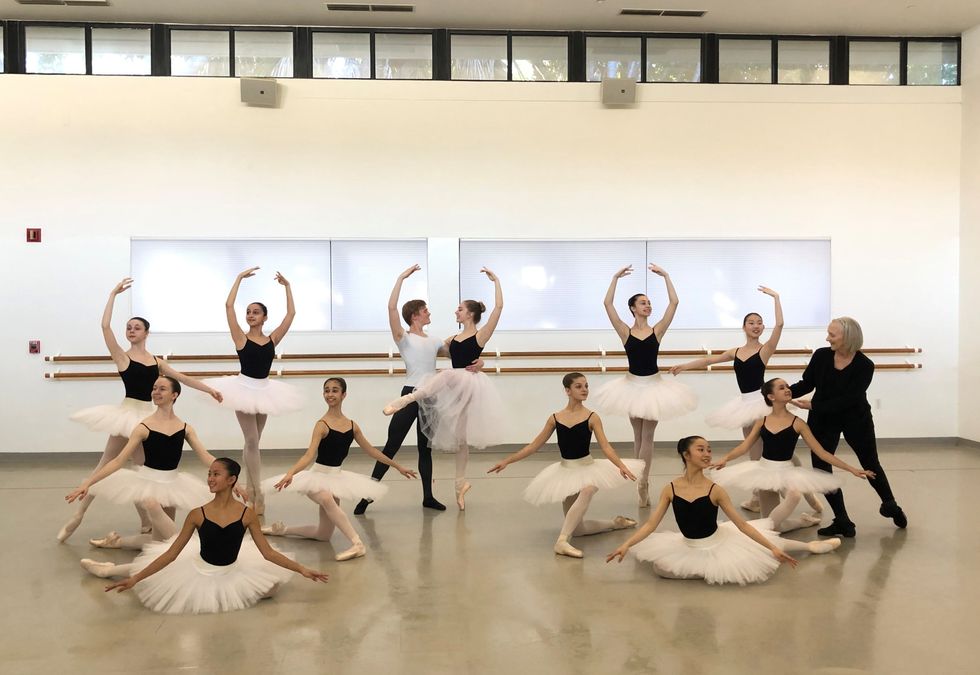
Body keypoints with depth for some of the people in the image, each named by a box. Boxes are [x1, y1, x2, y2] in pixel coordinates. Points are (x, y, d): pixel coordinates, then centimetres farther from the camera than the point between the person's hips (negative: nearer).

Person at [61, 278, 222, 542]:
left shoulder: (156, 361, 10)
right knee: (106, 464, -2)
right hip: (129, 413, -4)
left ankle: (146, 522, 19)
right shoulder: (122, 356, -2)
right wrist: (113, 293, -10)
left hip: (148, 415, 4)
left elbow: (182, 378, 14)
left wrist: (209, 389, 8)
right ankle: (77, 515, 5)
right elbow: (105, 325, -13)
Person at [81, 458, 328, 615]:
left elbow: (267, 552, -11)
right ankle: (110, 569, 42)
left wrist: (301, 569, -17)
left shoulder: (247, 514, -17)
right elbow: (171, 553, -12)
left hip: (232, 575, 0)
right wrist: (135, 578, -17)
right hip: (199, 572, 0)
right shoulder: (197, 515, -17)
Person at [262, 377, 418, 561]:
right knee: (327, 499, -42)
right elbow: (310, 454, -28)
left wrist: (397, 466, 17)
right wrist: (290, 473, -45)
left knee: (323, 535, 10)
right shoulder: (322, 425, -16)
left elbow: (370, 450, 12)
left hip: (336, 477, 6)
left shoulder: (352, 426, 1)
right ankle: (357, 544, -37)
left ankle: (283, 529, 31)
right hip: (318, 476, -6)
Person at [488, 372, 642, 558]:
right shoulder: (555, 418, -2)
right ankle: (615, 523, 31)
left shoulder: (592, 417, -8)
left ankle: (562, 541, -42)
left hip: (588, 468, -3)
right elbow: (534, 445, 3)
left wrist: (621, 465, -36)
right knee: (576, 529, 5)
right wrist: (507, 461, 0)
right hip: (565, 471, 3)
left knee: (587, 490, -41)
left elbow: (605, 447, -17)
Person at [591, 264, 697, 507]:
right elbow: (607, 304, -13)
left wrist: (666, 276, -9)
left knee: (647, 435, 4)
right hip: (632, 385, 0)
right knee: (638, 435, 12)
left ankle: (642, 482, 8)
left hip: (654, 385, 0)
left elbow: (674, 302, -9)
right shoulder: (625, 332, -5)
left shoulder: (657, 330, -3)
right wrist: (616, 277, -12)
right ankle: (643, 484, 23)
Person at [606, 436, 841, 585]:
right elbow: (651, 524, -12)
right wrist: (626, 545, -24)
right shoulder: (670, 489, -13)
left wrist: (773, 548, -16)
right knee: (660, 567, -14)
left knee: (769, 543, 3)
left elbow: (742, 525, -11)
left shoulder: (715, 490, -15)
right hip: (689, 549, 0)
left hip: (720, 544, 0)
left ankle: (811, 546, 35)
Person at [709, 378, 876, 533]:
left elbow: (821, 452, -6)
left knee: (794, 494, -40)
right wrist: (725, 459, -23)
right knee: (774, 528, 5)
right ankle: (805, 521, 33)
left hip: (786, 472, -2)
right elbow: (745, 445, -4)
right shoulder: (762, 422, -1)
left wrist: (851, 469, -8)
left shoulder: (797, 423, -7)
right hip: (764, 470, 3)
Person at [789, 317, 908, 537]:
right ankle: (842, 522, 7)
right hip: (823, 421, 2)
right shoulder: (821, 356, -15)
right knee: (821, 469, -4)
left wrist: (814, 405, -32)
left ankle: (891, 505, 40)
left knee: (870, 465, 17)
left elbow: (847, 400, -26)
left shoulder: (864, 366, -22)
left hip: (856, 419, -2)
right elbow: (806, 384, -4)